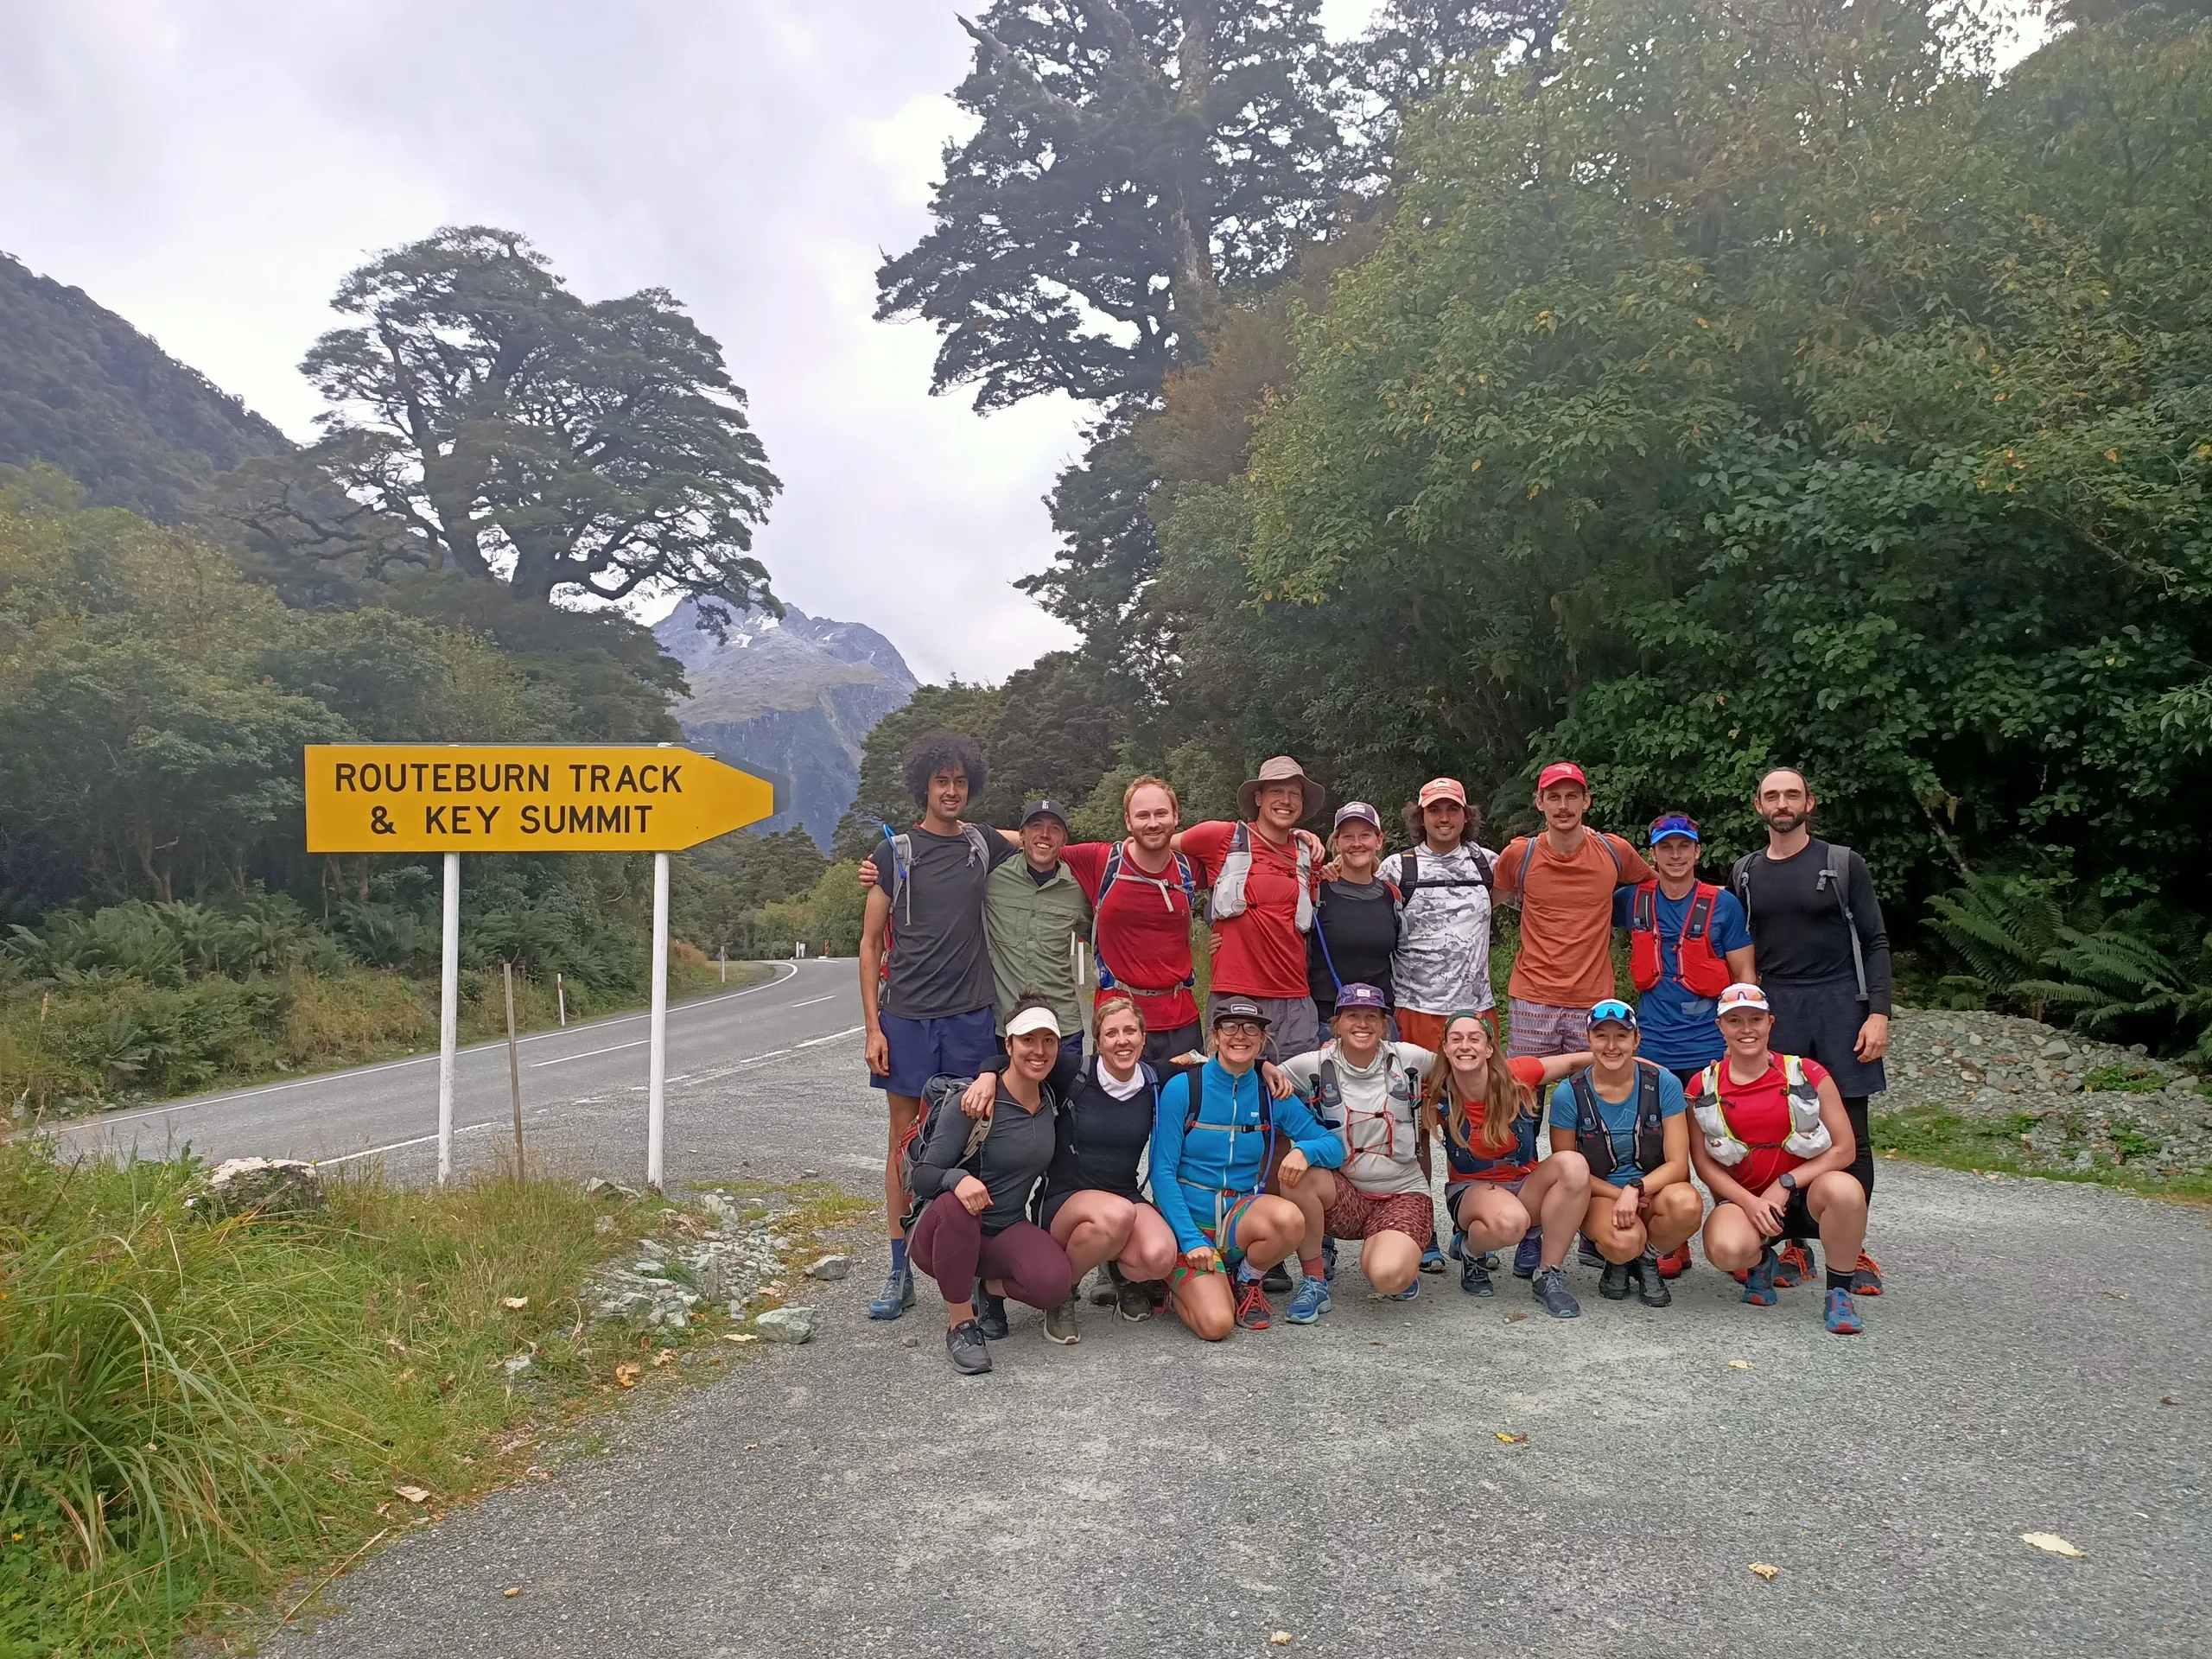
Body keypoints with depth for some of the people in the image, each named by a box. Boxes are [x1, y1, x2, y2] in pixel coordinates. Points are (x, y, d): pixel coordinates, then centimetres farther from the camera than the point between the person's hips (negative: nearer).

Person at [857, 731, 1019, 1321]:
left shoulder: (985, 847, 9)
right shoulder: (894, 851, 4)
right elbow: (870, 943, 4)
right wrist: (872, 1026, -3)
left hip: (970, 1014, 1)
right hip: (906, 1015, -1)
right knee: (906, 1137, 4)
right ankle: (901, 1272, 11)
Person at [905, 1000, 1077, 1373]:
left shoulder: (1053, 1102, 0)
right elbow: (923, 1176, -19)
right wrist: (957, 1179, -40)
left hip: (1006, 1231, 4)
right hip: (942, 1233, -3)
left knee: (1054, 1282, -29)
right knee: (955, 1204, -40)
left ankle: (992, 1288, 6)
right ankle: (960, 1323, -19)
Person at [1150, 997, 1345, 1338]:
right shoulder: (1182, 1089, -9)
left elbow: (1334, 1146, 4)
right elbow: (1162, 1172, -9)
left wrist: (1304, 1150, -20)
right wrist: (1191, 1240, -17)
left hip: (1241, 1218, 3)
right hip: (1189, 1223, -3)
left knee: (1290, 1219, -31)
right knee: (1216, 1324, -25)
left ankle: (1247, 1282, 1)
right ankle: (1182, 1290, 11)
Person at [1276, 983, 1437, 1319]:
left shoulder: (1408, 1059, -2)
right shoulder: (1316, 1066, -4)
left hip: (1403, 1193, -1)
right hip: (1342, 1193, 1)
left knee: (1388, 1277, -30)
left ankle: (1402, 1256, 11)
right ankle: (1315, 1281, -10)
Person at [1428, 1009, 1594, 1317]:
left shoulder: (1516, 1075, -14)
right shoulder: (1439, 1096, -14)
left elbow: (1574, 1061, -1)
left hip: (1526, 1185, 3)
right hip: (1471, 1190, -3)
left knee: (1573, 1165, -30)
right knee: (1510, 1221, -39)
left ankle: (1547, 1276, -16)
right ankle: (1471, 1251, -1)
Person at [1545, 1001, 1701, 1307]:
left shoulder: (1664, 1084, -8)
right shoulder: (1569, 1095, -9)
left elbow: (1677, 1164, -9)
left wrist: (1636, 1189, -27)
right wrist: (1618, 1195, -14)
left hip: (1654, 1191, 2)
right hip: (1599, 1195, -1)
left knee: (1686, 1203, -34)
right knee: (1624, 1241, -36)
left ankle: (1647, 1259, 0)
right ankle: (1617, 1261, 6)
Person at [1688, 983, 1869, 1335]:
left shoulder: (1807, 1075, -4)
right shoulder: (1703, 1087, 0)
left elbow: (1844, 1149, -4)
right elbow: (1703, 1161, 2)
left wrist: (1786, 1184, -14)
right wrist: (1749, 1202, -13)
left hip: (1805, 1197, 0)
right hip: (1743, 1200, 0)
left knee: (1843, 1189, -37)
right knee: (1726, 1250, -34)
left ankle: (1839, 1292, -11)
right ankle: (1761, 1262, 8)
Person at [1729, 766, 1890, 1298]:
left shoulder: (1843, 864, 5)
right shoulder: (1745, 873, 12)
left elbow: (1874, 942, 2)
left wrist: (1878, 1013, -8)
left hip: (1840, 1003, -2)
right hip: (1774, 1010, 2)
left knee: (1850, 1134, -1)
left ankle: (1852, 1249, 8)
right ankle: (1796, 1244, 8)